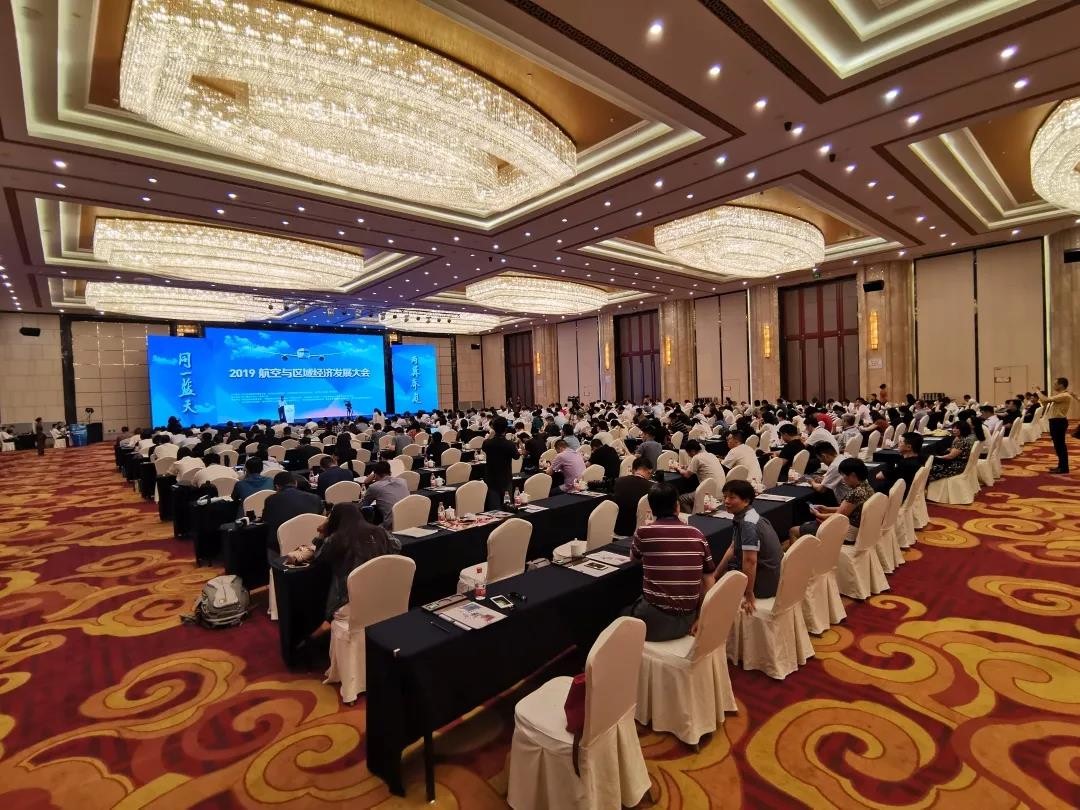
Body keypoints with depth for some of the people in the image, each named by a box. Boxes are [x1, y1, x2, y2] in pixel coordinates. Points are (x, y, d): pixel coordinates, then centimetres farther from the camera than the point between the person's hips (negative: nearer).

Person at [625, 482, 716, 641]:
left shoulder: (644, 532, -10)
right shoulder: (697, 535, 0)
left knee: (624, 615, 26)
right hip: (687, 621, 4)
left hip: (655, 622, -4)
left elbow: (634, 556, 13)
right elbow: (709, 582, 3)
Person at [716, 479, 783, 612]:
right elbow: (733, 548, 12)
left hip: (764, 583, -9)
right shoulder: (742, 517, 4)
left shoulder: (748, 524, -26)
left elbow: (750, 561, -29)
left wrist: (749, 594, -23)